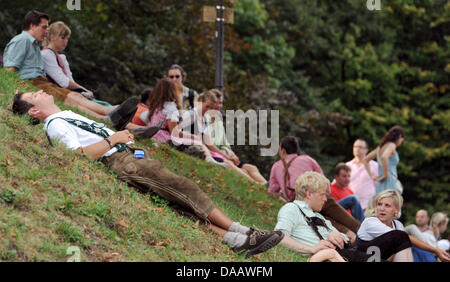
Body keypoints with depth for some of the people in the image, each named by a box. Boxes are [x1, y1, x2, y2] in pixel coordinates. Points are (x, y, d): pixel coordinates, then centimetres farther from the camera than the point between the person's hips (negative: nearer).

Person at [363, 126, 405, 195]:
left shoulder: (380, 147, 18)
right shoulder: (391, 145, -7)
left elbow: (366, 160, 24)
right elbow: (384, 157, -27)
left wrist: (372, 176, 16)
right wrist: (385, 175, -18)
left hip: (380, 184, 9)